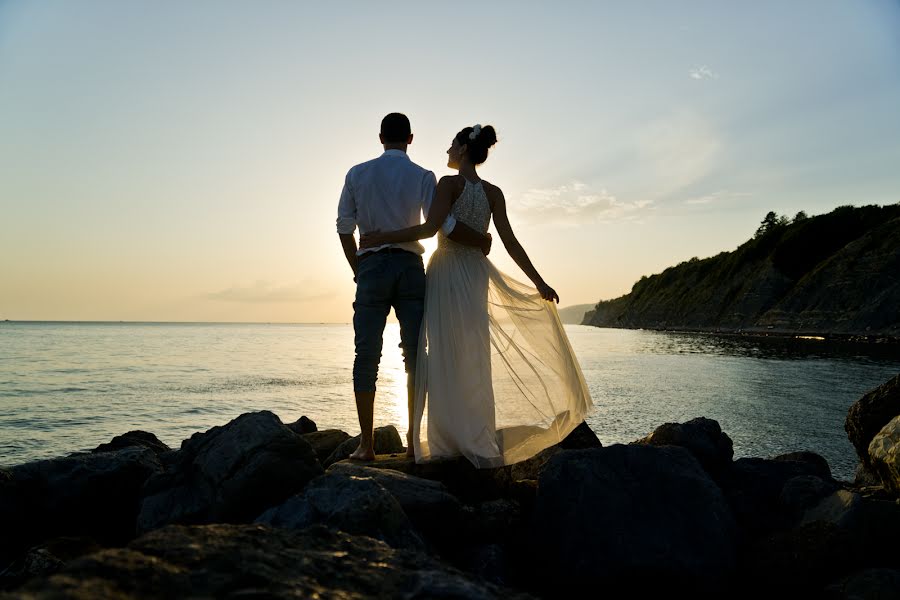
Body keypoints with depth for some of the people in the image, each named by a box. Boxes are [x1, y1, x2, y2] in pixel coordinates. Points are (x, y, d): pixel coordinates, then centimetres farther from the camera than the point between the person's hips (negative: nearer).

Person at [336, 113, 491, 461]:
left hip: (371, 266, 0)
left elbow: (344, 227, 7)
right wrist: (481, 242, 7)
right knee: (414, 356, 5)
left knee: (367, 357, 3)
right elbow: (443, 225, -7)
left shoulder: (357, 174, 7)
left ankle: (366, 445, 3)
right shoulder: (422, 176, 2)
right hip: (410, 266, 0)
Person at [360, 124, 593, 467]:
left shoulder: (449, 183, -7)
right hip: (477, 275, 6)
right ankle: (481, 442, 16)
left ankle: (453, 442, 1)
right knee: (473, 357, 11)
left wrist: (381, 238, -13)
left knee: (447, 358, -1)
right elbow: (510, 242, 2)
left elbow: (430, 227, -18)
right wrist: (539, 283, 5)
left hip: (447, 274, -5)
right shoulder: (493, 193, 8)